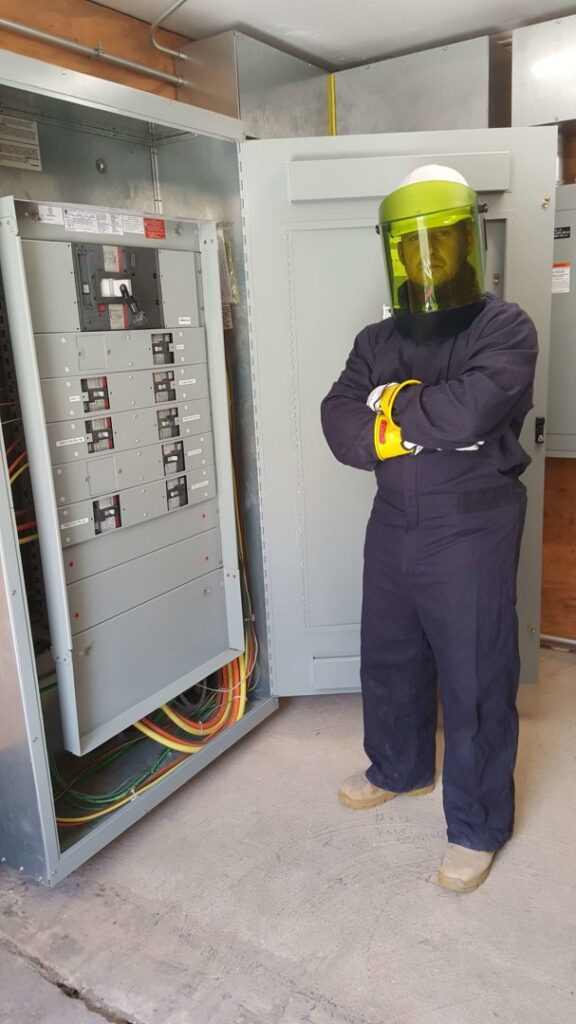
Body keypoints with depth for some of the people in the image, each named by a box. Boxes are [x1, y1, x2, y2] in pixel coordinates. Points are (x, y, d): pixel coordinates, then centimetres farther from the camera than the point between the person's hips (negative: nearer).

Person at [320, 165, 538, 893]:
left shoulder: (506, 331, -8)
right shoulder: (377, 342, 7)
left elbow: (470, 408, -28)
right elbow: (340, 427, -7)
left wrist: (394, 407, -12)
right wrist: (432, 426, -19)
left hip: (471, 532, -5)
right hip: (393, 526, 6)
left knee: (474, 682, 5)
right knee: (388, 659, 20)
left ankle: (478, 827, 26)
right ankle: (399, 768, 46)